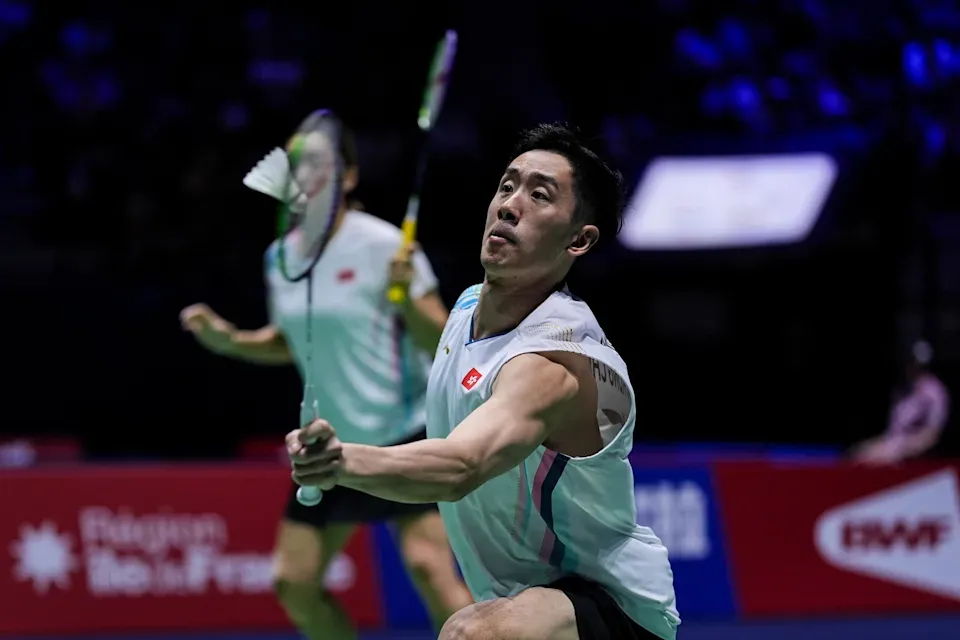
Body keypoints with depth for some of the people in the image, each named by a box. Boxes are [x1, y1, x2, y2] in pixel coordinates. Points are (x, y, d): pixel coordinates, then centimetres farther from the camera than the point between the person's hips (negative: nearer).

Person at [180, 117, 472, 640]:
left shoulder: (384, 246, -12)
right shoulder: (280, 258, 6)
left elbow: (441, 343, -13)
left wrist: (407, 298, -30)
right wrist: (228, 341, 6)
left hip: (406, 436, -7)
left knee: (428, 568, -21)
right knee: (293, 582, 3)